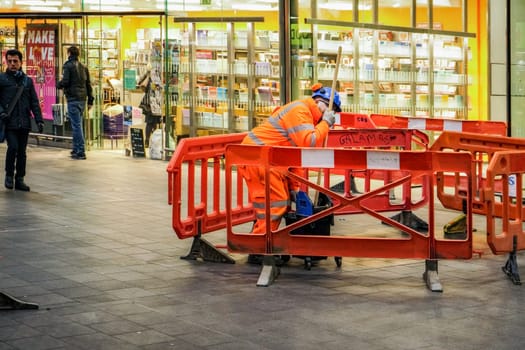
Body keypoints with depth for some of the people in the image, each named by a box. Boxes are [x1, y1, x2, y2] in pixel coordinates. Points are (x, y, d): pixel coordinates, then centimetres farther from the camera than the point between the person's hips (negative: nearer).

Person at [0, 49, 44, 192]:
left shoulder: (27, 80, 11)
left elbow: (34, 102, 12)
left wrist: (39, 120, 4)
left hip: (24, 122, 3)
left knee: (22, 151, 6)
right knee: (13, 147, -15)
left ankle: (19, 179, 16)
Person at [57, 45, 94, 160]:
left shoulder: (68, 65, -7)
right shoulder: (83, 67, 14)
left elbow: (65, 81, -15)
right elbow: (88, 84, 13)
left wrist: (58, 85, 7)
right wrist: (90, 100, 16)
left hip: (73, 99, -7)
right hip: (82, 99, 7)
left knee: (76, 125, -6)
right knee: (77, 124, 17)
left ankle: (80, 152, -8)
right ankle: (76, 149, 22)